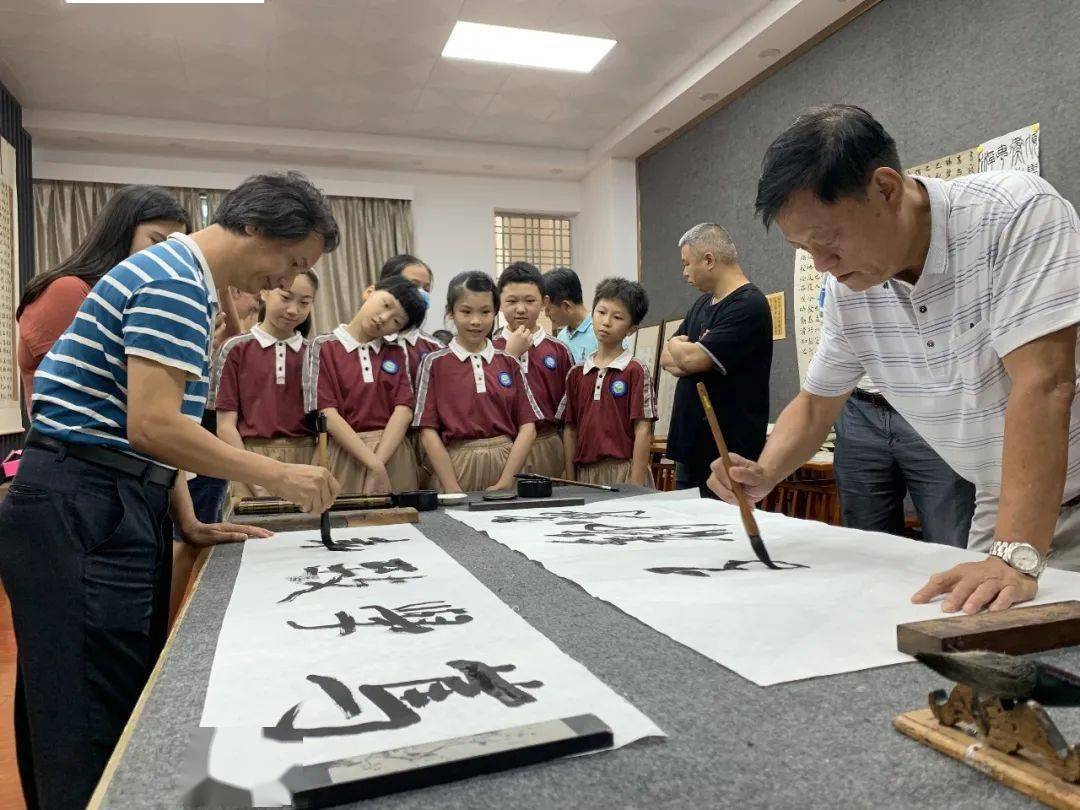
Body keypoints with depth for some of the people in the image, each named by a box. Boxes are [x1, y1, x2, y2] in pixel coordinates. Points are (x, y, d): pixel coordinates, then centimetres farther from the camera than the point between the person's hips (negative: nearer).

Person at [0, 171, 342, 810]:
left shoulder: (183, 281, 17)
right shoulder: (174, 281, -16)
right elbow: (151, 426, -25)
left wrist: (189, 523, 10)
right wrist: (277, 476, -18)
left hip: (113, 508, 10)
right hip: (82, 517, -10)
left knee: (128, 703, 15)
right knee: (94, 727, -3)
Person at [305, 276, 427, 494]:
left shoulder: (397, 354, 10)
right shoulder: (324, 348, 0)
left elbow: (404, 410, -2)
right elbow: (328, 414, -9)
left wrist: (378, 462, -17)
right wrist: (374, 465, -17)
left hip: (394, 455, 3)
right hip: (347, 455, -3)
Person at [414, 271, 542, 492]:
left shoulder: (509, 363, 5)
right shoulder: (435, 364, 0)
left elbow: (527, 427, 2)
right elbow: (428, 431, -4)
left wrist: (505, 482, -9)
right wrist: (454, 490, -11)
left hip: (507, 464, 2)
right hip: (456, 465, -2)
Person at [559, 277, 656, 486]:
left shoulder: (635, 371, -5)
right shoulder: (576, 373, 8)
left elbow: (643, 431, -8)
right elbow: (570, 429, 9)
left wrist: (636, 486, -12)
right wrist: (569, 479, 5)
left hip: (622, 472, -4)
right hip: (584, 473, 4)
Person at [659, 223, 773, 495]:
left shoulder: (748, 305, -15)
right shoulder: (703, 303, 16)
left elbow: (694, 358, -21)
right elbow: (666, 358, 15)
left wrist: (676, 346, 2)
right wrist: (682, 359, -8)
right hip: (690, 445, 9)